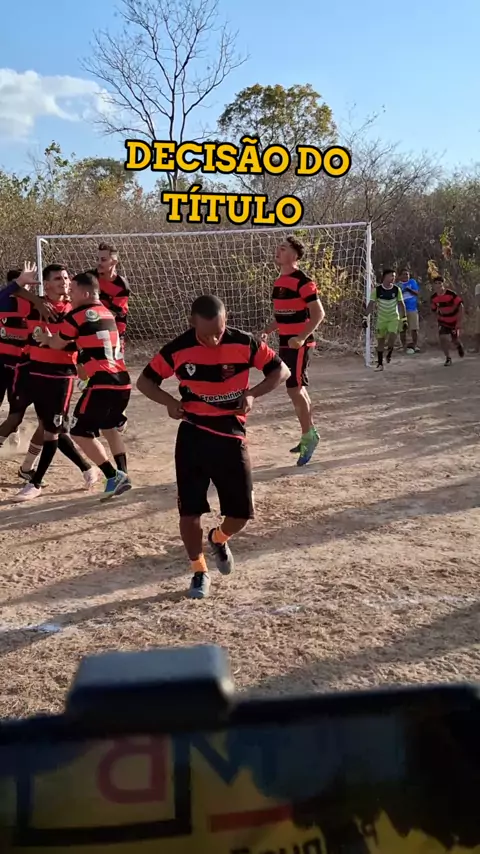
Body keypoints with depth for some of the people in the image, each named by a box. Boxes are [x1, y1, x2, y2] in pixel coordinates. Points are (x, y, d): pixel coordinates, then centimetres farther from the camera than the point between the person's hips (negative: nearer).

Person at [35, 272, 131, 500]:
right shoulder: (106, 312, 18)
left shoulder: (76, 315, -4)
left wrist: (46, 338, 32)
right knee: (110, 427, 26)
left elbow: (57, 344, 11)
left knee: (81, 432, 4)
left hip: (103, 383, -8)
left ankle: (113, 476, -3)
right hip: (123, 382, 8)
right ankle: (121, 475, 20)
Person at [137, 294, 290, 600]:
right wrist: (170, 401, -19)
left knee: (242, 511, 2)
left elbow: (282, 371, -2)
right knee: (190, 509, 0)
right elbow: (145, 381, 1)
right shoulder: (178, 349, -10)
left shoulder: (244, 343, -11)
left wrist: (252, 393, -18)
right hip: (192, 435, 0)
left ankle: (219, 539, 37)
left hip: (231, 434, 0)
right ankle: (200, 570, 22)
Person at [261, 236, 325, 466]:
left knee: (295, 389, -10)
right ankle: (310, 435, 23)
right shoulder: (279, 282, 13)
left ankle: (309, 436, 2)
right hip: (285, 343, 9)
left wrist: (301, 337, -27)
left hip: (299, 344, -9)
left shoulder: (303, 281, -15)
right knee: (298, 389, 13)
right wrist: (267, 331, 10)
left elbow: (319, 313, -17)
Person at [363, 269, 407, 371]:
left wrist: (404, 319, -1)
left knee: (392, 338, -19)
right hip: (381, 319, 0)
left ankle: (389, 354, 11)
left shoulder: (397, 289, -7)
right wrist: (366, 318, -16)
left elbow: (401, 304, 0)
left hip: (394, 318, 0)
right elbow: (371, 304, -9)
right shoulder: (377, 289, -11)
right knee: (380, 341, 3)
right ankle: (380, 364, 15)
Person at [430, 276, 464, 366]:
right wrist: (439, 318, 9)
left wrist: (459, 321, -24)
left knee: (454, 340, 8)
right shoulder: (434, 298, -13)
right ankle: (448, 358, 5)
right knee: (443, 338, -16)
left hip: (454, 321, -2)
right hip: (443, 321, 2)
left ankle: (459, 346, 49)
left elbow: (460, 306, -21)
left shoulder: (451, 294, -26)